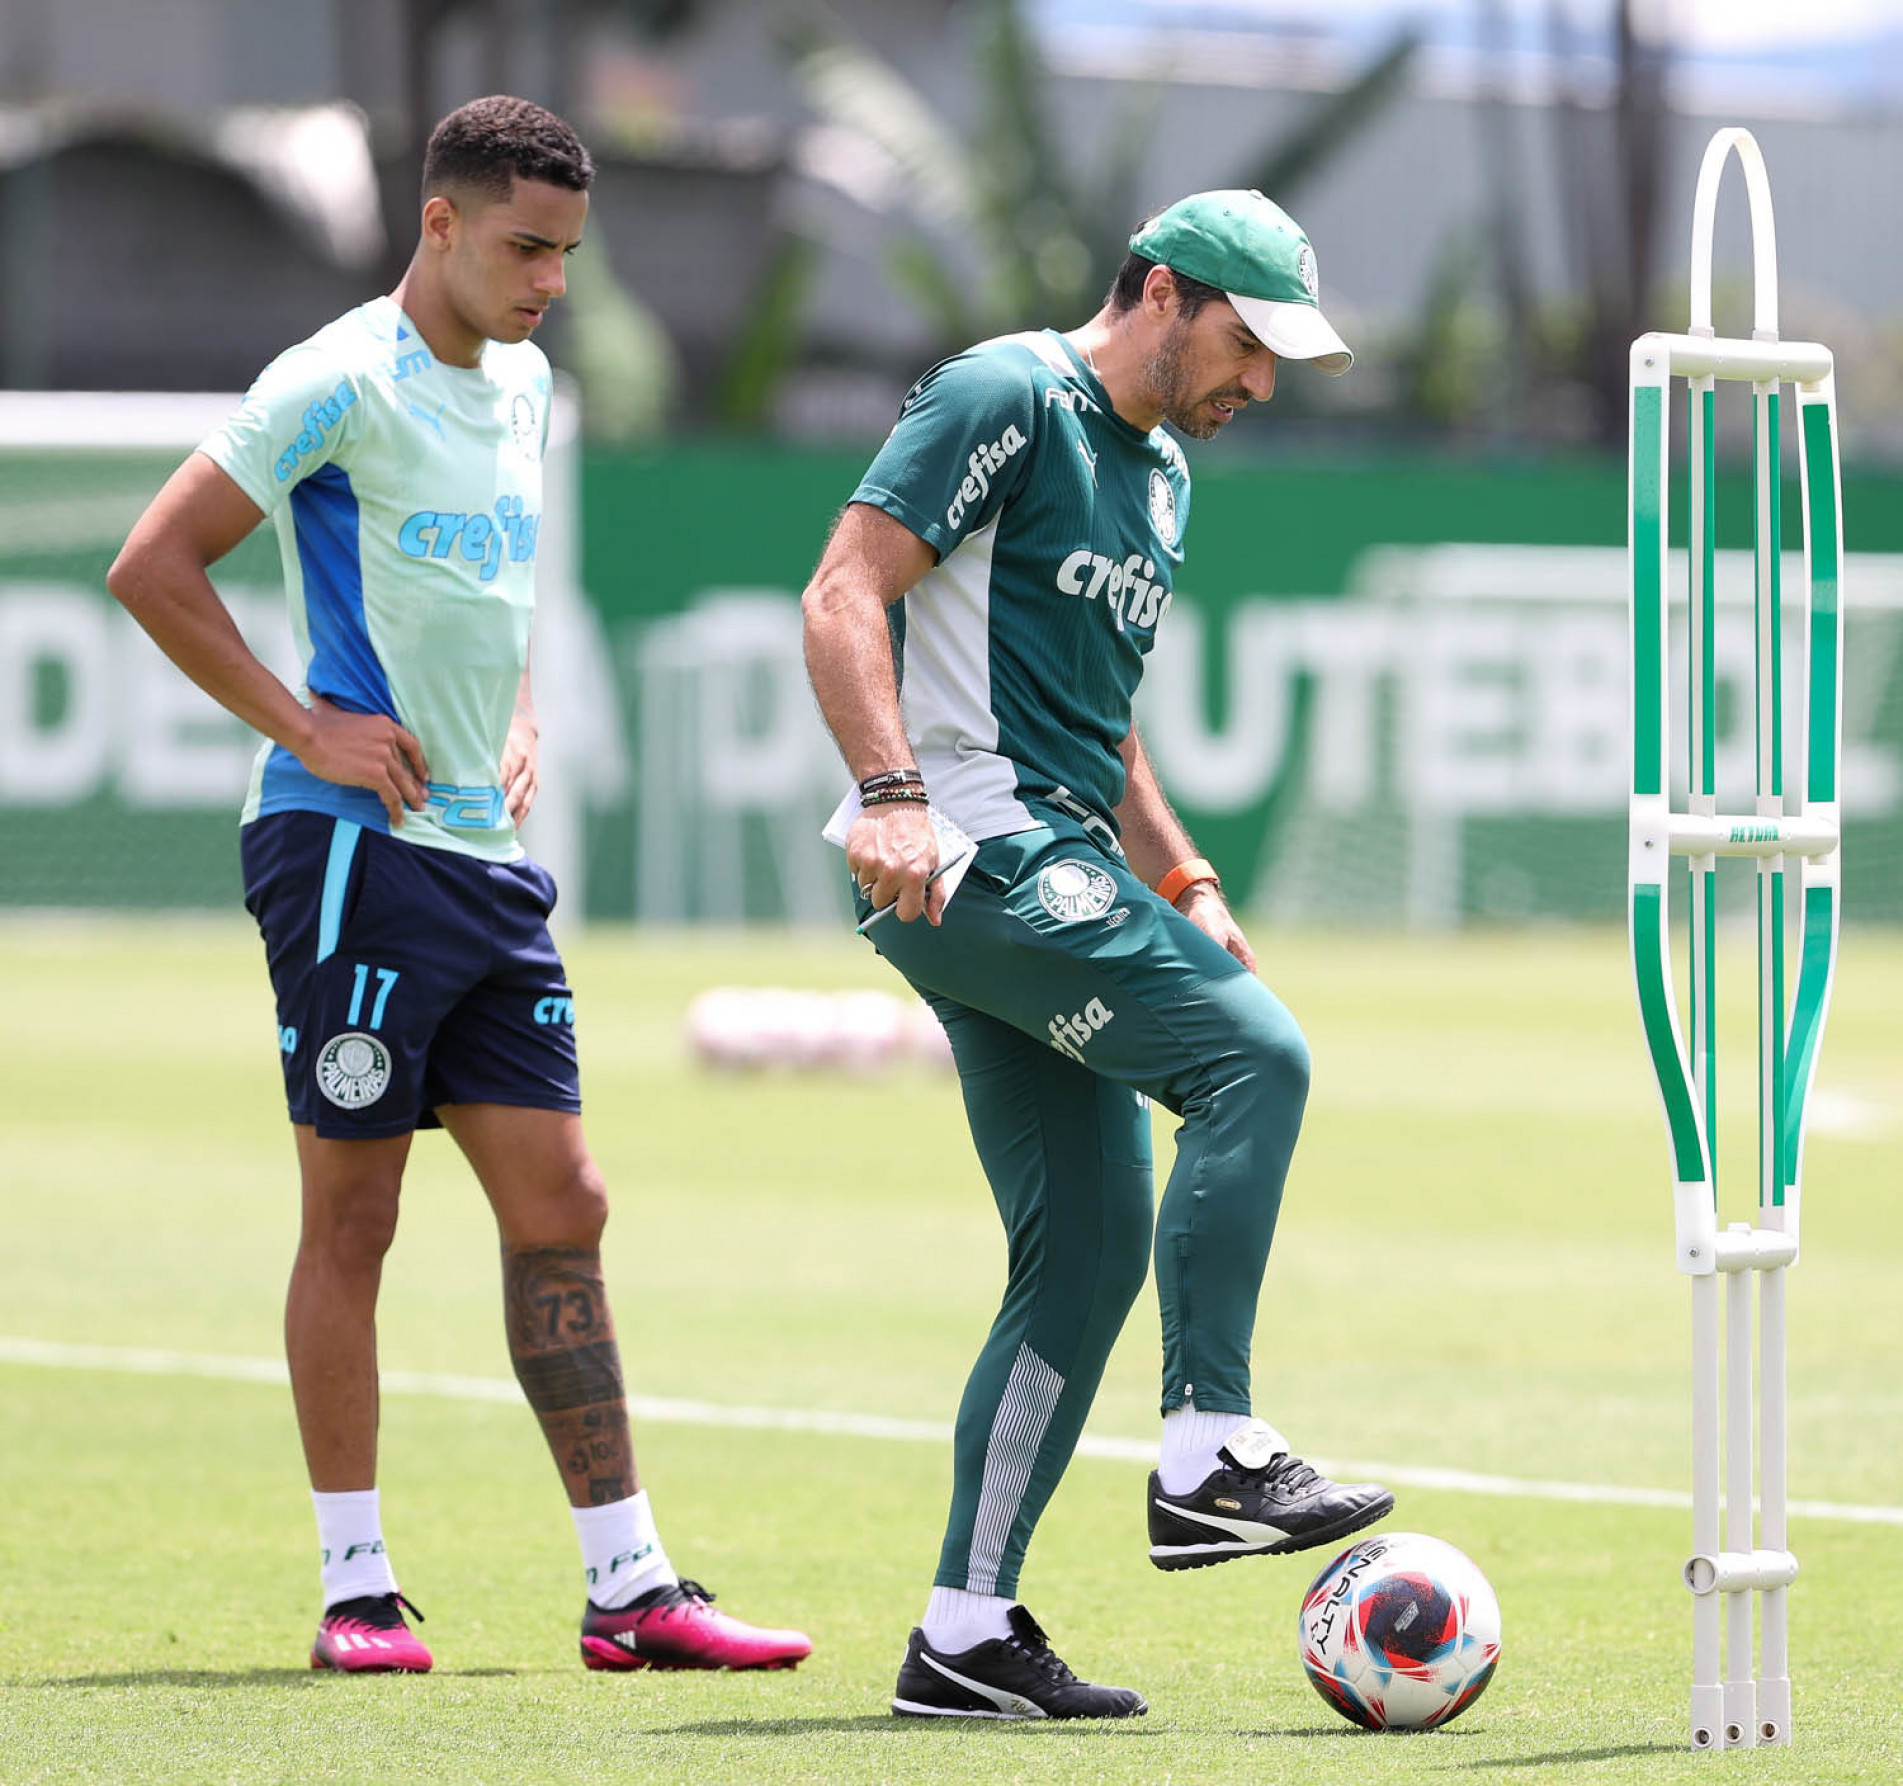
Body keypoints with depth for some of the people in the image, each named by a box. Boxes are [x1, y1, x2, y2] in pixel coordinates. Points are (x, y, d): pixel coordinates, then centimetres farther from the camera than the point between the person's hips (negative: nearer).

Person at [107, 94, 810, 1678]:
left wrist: (520, 727, 15)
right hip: (355, 848, -8)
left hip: (490, 854, 8)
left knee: (561, 1210, 5)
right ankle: (356, 1587, 5)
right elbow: (152, 567, -13)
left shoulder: (525, 388, 14)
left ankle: (631, 1589, 6)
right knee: (353, 1218, -2)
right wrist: (307, 728, -15)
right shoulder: (343, 383, -11)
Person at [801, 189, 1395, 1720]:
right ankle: (1209, 1461, -18)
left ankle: (967, 1635, 5)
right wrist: (892, 792, -25)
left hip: (1049, 871, 10)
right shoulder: (1006, 402, -6)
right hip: (968, 855, -10)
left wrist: (1181, 881, 21)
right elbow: (844, 596, -14)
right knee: (1255, 1056, -20)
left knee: (1091, 1249, 3)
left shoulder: (1162, 474, 23)